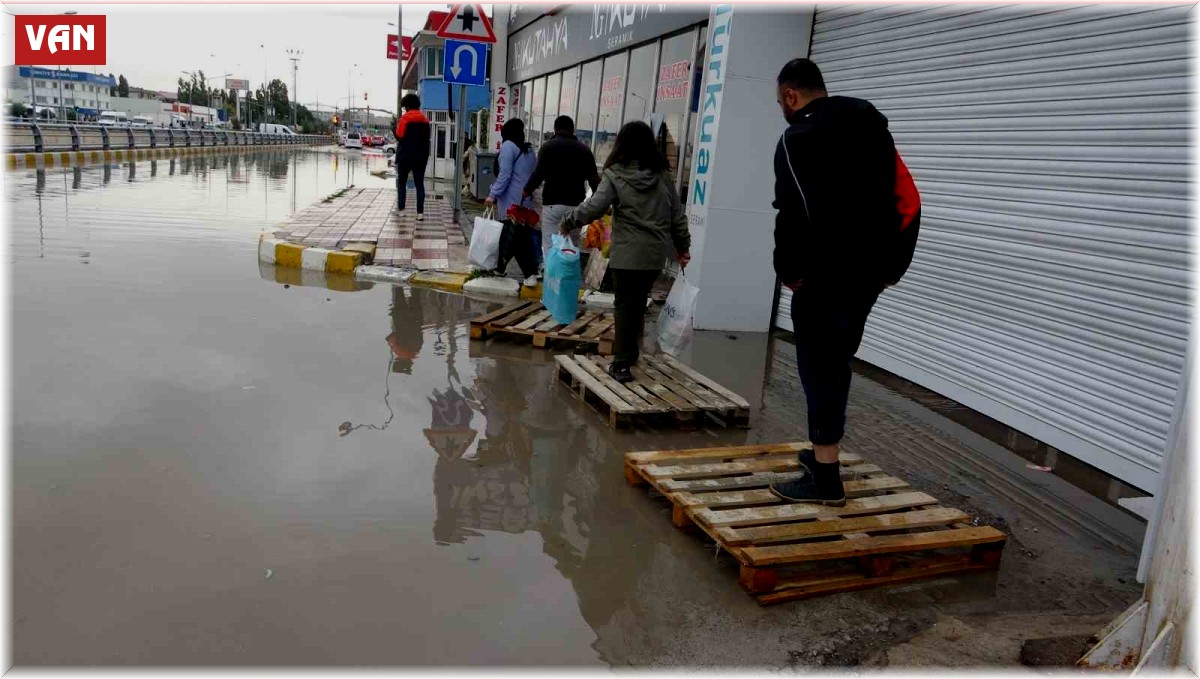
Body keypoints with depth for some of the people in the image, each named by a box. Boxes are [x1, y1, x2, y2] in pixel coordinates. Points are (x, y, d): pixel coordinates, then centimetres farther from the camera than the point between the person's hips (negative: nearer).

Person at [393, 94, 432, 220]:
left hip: (405, 156, -4)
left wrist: (396, 126, 3)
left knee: (401, 183, 10)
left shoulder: (404, 118, -9)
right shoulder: (425, 120, 7)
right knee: (419, 184, 3)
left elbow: (399, 136, -12)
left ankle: (400, 209, 8)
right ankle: (420, 212, -4)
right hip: (421, 157, 4)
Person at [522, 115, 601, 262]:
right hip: (576, 205, 3)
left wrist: (527, 190, 3)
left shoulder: (548, 146, 0)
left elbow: (539, 173, -11)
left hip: (552, 203, -3)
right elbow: (593, 178, 7)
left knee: (550, 246, 0)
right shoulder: (584, 149, 10)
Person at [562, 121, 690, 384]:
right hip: (655, 254, 4)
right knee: (638, 303, 17)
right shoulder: (663, 176, 8)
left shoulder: (615, 175, -6)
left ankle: (622, 364, 1)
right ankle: (631, 353, 29)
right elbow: (677, 215, 12)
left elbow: (593, 207, -11)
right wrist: (683, 246, 22)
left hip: (627, 253, -4)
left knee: (625, 304, 3)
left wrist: (568, 222, 4)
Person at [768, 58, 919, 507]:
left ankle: (825, 479, 3)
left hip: (827, 275, -8)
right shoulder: (872, 126, 16)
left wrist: (789, 270, -9)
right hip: (869, 272, 8)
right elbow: (907, 200, 13)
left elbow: (794, 213, -21)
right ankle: (823, 452, 32)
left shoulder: (798, 138, -8)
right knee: (836, 363, 20)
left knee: (821, 368, -2)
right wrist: (892, 265, 15)